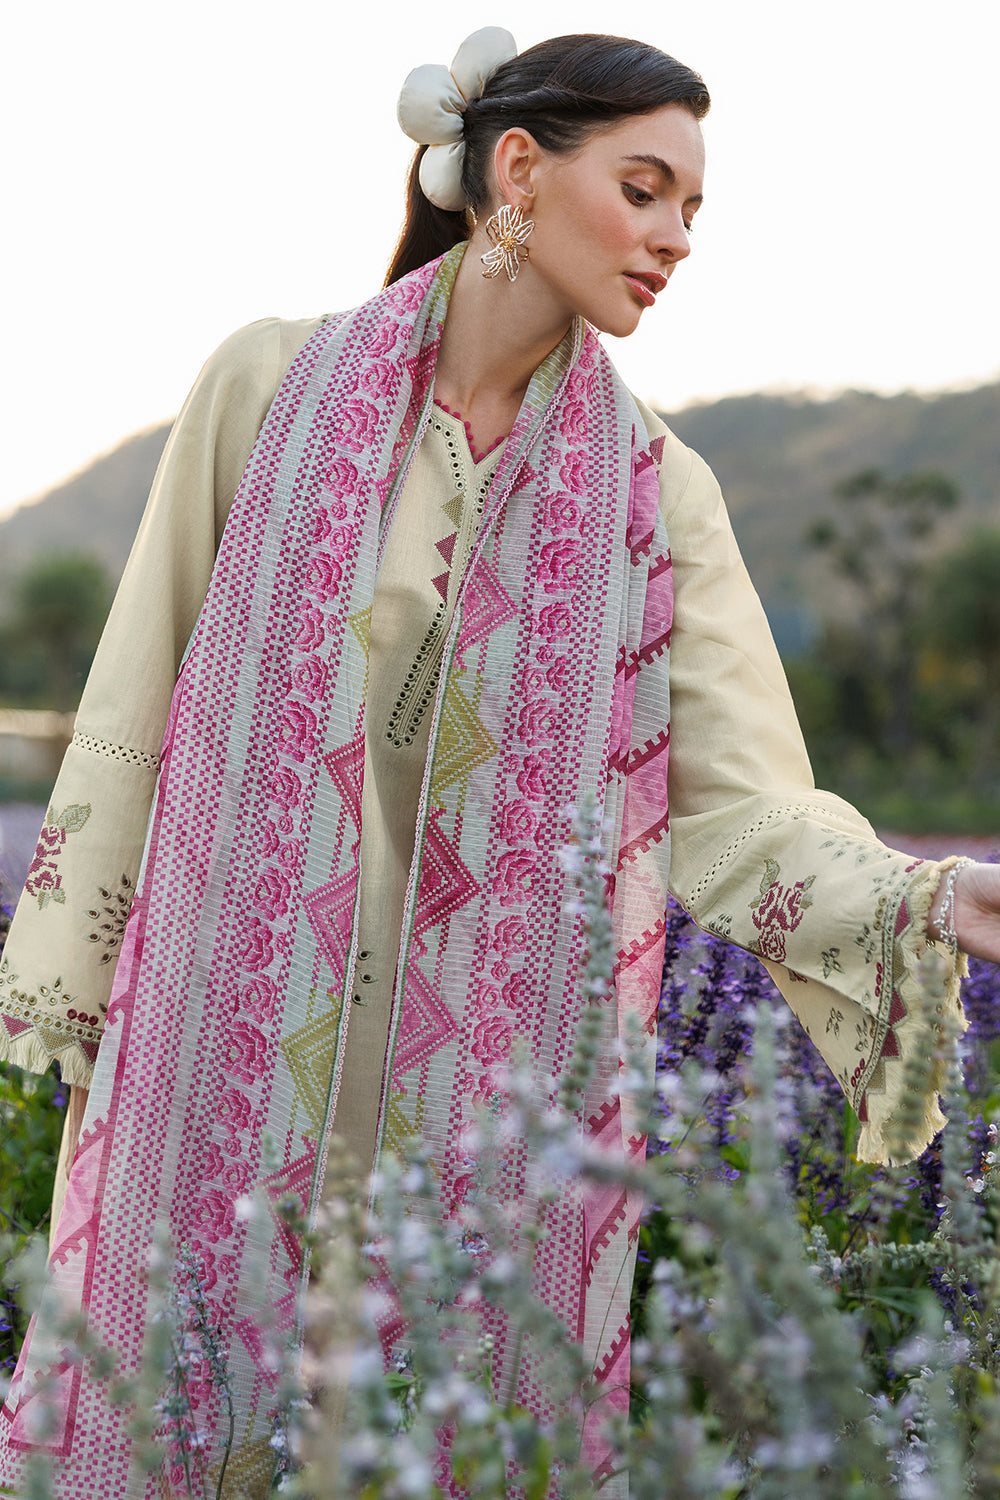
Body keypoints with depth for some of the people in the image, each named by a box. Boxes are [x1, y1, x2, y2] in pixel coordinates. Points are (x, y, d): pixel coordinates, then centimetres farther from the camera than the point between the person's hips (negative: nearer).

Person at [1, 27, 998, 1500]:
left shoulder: (656, 492, 1)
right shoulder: (271, 385, -1)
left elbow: (737, 811, -5)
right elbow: (138, 703, 3)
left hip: (498, 1083, 1)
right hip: (229, 1054, 0)